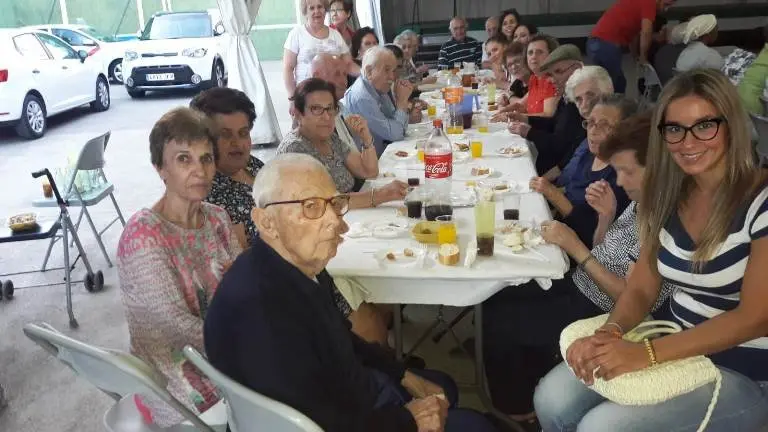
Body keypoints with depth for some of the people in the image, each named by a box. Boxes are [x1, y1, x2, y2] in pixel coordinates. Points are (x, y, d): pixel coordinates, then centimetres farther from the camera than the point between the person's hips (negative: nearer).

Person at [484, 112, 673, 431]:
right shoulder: (642, 201, 4)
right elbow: (604, 255, 11)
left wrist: (575, 248, -22)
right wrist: (606, 215, -6)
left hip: (597, 312, -9)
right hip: (579, 286, 9)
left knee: (498, 322, -7)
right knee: (495, 301, 10)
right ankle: (529, 390, 27)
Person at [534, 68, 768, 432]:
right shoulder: (669, 197, 2)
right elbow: (641, 289, 3)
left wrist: (647, 354, -28)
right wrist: (609, 333, -20)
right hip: (675, 348, 6)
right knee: (552, 400, -10)